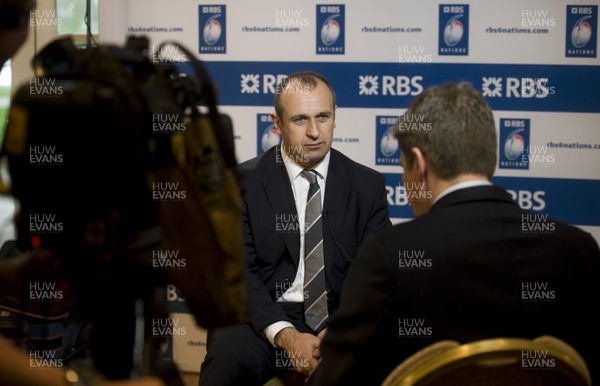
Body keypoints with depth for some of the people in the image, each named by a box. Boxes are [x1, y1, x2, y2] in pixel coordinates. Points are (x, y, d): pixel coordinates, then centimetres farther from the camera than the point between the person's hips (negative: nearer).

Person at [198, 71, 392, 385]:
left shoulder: (367, 185, 7)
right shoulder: (243, 182, 2)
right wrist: (285, 335, -21)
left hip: (338, 316, 2)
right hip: (262, 318, -1)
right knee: (228, 360, -33)